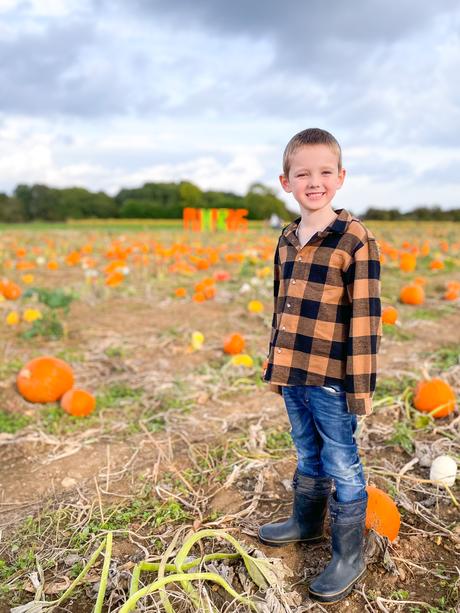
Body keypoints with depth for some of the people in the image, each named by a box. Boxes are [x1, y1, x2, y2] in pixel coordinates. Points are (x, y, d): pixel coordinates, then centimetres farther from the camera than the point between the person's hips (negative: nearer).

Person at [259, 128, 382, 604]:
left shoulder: (355, 239, -13)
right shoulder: (286, 239, 7)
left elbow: (366, 317, -14)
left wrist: (361, 385, -13)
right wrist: (275, 363, 16)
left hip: (332, 378, -6)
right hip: (292, 375, 6)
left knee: (341, 467, 8)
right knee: (308, 456, 23)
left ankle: (349, 556, 28)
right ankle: (306, 522, 45)